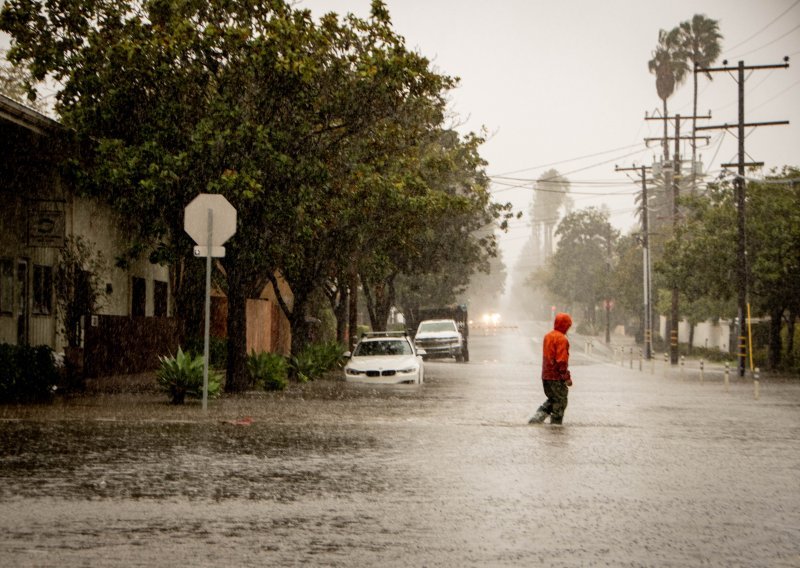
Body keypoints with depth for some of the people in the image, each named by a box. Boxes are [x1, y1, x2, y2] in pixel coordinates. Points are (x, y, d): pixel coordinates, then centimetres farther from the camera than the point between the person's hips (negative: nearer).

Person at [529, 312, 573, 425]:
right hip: (557, 377, -8)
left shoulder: (547, 336, 11)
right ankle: (556, 424, 6)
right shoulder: (562, 339, -16)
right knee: (560, 402, 4)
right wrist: (567, 377, -17)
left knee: (552, 399, 20)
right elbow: (561, 360, -21)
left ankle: (537, 417, 7)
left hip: (545, 375, 8)